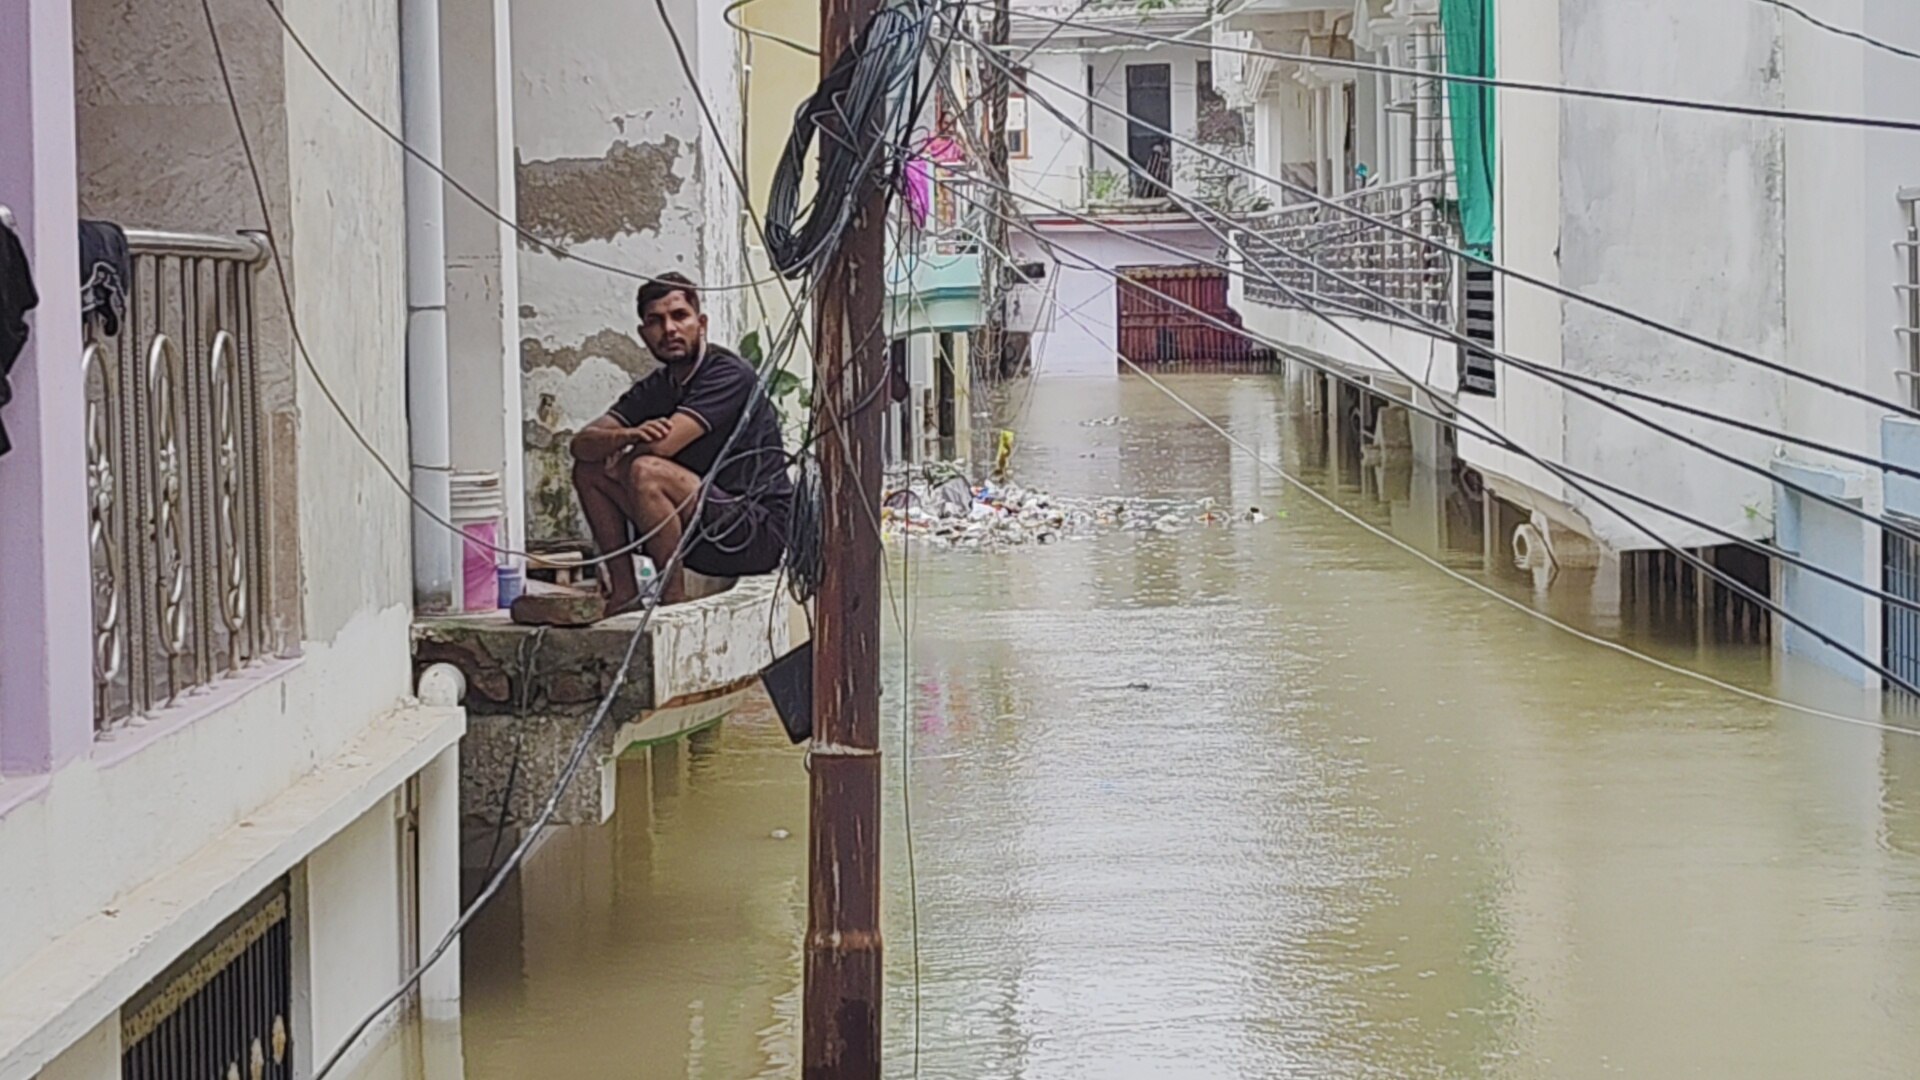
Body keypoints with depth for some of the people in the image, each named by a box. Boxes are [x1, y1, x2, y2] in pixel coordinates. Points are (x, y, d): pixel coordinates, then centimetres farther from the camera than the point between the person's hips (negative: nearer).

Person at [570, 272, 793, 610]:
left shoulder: (728, 374, -13)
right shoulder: (655, 388, 10)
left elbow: (663, 444, -24)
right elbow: (582, 443, 0)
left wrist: (618, 458, -3)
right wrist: (626, 436, -23)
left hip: (758, 532, -8)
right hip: (697, 532, 8)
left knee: (645, 471, -29)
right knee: (588, 468, 5)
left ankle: (673, 598, -19)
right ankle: (623, 592, 2)